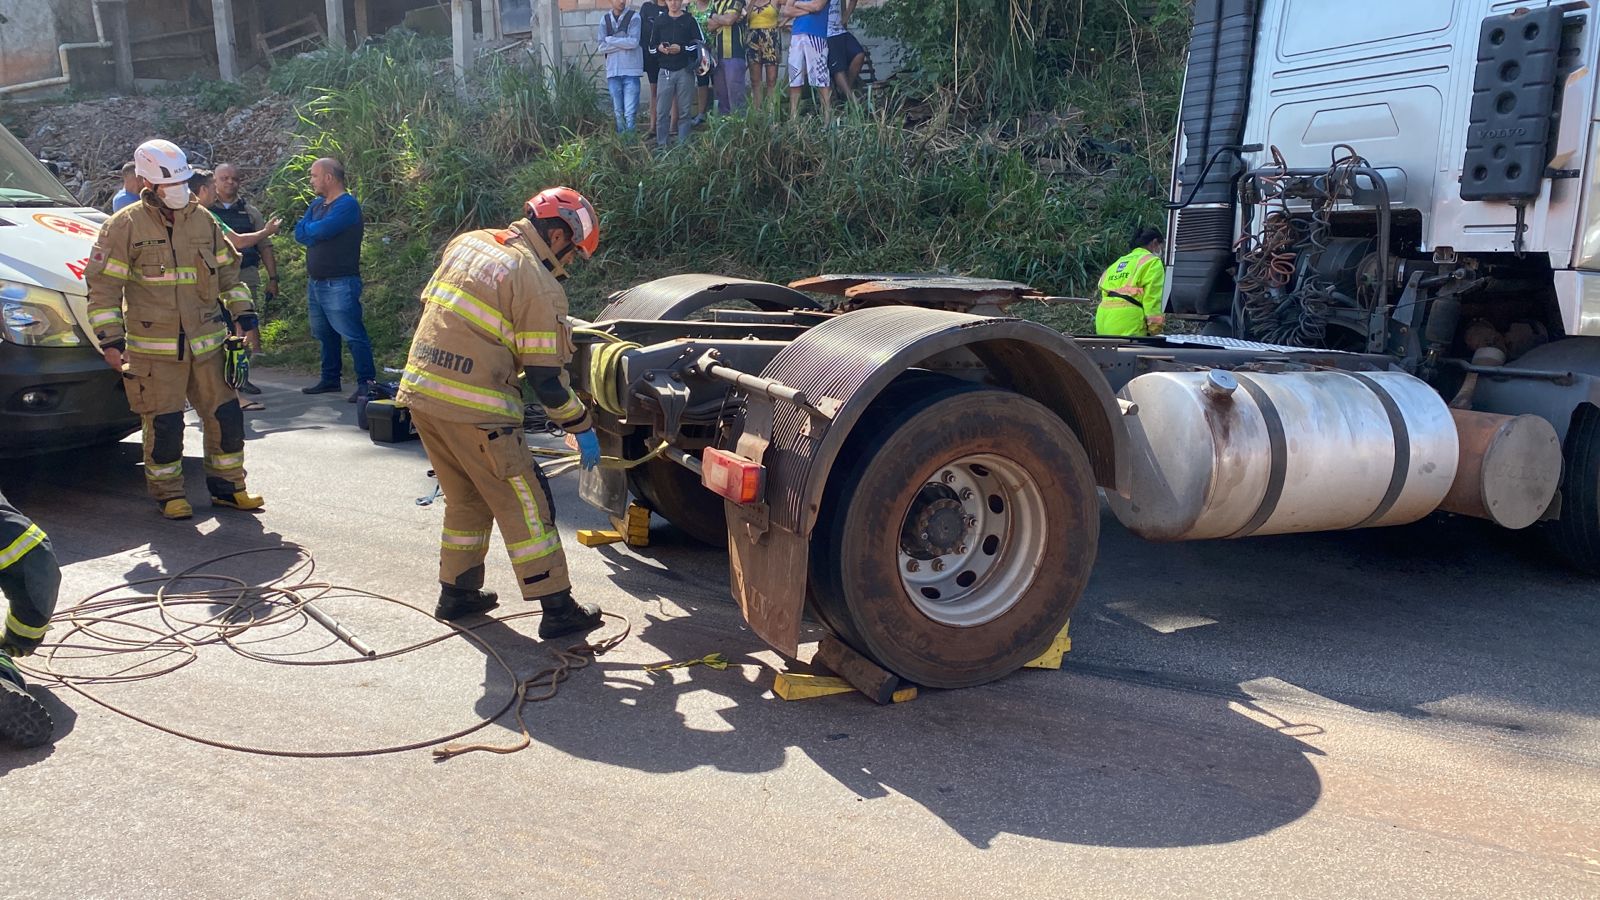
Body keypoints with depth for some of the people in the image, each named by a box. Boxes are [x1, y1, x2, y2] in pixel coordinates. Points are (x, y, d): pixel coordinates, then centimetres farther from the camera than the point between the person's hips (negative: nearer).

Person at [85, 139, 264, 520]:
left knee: (225, 415, 6)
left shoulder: (203, 220, 8)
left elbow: (227, 272, 18)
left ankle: (227, 485, 21)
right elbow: (103, 286, -4)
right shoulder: (125, 226, -5)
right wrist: (111, 341, -9)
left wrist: (245, 317, 11)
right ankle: (168, 495, 16)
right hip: (154, 349, -4)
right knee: (164, 424, 0)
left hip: (207, 343, 4)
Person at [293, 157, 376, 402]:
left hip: (339, 285, -9)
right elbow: (300, 233, 8)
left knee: (353, 336, -9)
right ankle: (329, 379, 27)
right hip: (315, 283, 9)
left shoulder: (347, 205, -12)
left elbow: (321, 230, -21)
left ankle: (366, 384, -8)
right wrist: (315, 233, -11)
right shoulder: (317, 204, 16)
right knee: (325, 334, 17)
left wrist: (307, 228, -1)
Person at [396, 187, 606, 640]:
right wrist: (583, 428, 0)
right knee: (523, 505, 3)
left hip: (420, 391, 8)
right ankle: (558, 609, 8)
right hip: (473, 409, -8)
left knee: (465, 500, 22)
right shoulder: (539, 286, -11)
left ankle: (457, 594, 31)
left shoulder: (467, 243, 11)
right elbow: (545, 376, -10)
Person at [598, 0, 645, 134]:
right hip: (613, 71, 3)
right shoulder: (605, 19, 8)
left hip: (631, 70, -3)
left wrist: (610, 39, -5)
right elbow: (602, 46, 1)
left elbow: (634, 42, -13)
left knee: (630, 112, -7)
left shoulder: (634, 17, -1)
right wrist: (623, 43, -8)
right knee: (618, 112, 8)